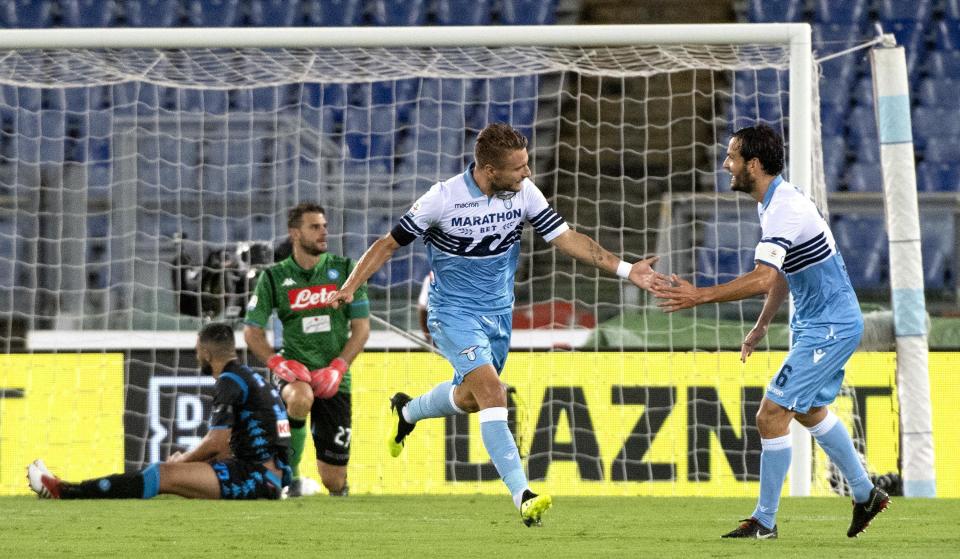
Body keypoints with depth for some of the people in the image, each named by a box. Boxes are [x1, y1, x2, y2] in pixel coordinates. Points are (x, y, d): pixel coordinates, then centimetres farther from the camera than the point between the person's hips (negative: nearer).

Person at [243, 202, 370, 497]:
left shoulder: (344, 270, 3)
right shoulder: (274, 277, 1)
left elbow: (361, 327, 3)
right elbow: (252, 331, 3)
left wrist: (338, 367, -11)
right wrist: (277, 362, -14)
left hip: (334, 379, 1)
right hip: (295, 371, -1)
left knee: (334, 481, -2)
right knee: (301, 399, -42)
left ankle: (339, 491, 37)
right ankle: (291, 473, -19)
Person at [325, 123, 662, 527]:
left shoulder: (524, 192, -9)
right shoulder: (443, 198, -20)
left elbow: (566, 237, -5)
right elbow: (390, 243, -11)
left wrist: (624, 269, -13)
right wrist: (349, 287, -20)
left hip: (498, 312, 6)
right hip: (454, 313, -6)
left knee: (470, 398, 20)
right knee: (492, 391, -23)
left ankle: (407, 412, 52)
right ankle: (522, 496, -29)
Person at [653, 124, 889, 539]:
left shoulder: (785, 209, -25)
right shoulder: (776, 203, 8)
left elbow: (763, 279, -36)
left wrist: (699, 296, -34)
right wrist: (761, 326, 20)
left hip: (828, 328, -11)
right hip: (824, 323, 11)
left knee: (771, 416, -10)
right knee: (810, 410, 24)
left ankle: (765, 522, -2)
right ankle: (865, 495, 36)